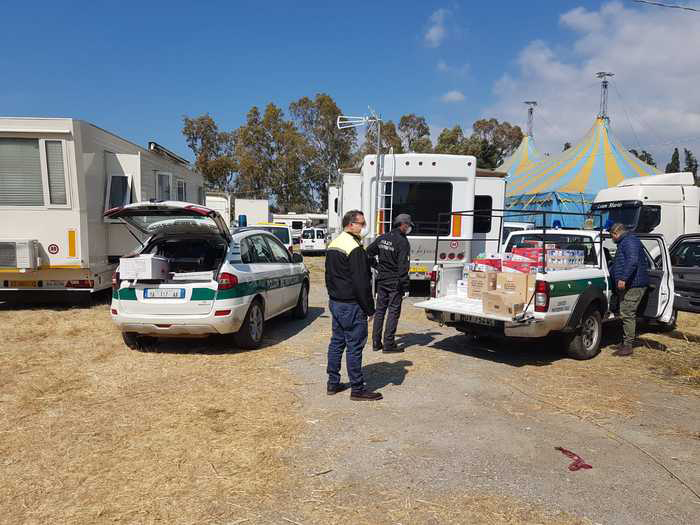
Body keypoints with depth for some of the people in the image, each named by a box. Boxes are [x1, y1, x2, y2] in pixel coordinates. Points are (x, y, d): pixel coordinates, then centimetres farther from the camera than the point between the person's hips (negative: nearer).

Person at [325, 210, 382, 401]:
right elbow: (361, 283, -21)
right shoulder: (355, 249, -19)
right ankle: (357, 389, 6)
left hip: (335, 302, 10)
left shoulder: (332, 245, 13)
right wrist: (370, 309, -14)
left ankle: (333, 383, 24)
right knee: (354, 346, -2)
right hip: (351, 306, -10)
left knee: (337, 342, 16)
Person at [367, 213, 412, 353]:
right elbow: (403, 266, -18)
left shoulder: (382, 238, 8)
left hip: (381, 280, 7)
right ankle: (388, 344, 3)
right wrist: (404, 286, -15)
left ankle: (376, 342, 17)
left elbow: (368, 253, 15)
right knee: (393, 312, 1)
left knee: (380, 310, 12)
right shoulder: (403, 242, -13)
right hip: (395, 282, -7)